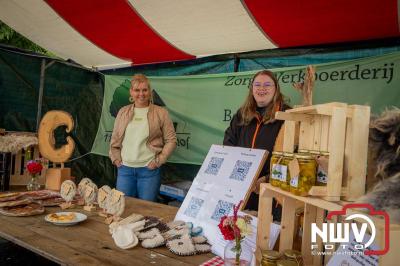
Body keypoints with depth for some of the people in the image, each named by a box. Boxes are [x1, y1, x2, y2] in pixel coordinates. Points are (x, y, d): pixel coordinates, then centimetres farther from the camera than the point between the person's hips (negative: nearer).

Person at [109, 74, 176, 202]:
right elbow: (115, 139, 15)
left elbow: (171, 140, -3)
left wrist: (158, 161, -8)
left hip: (149, 169, -3)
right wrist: (116, 158, 5)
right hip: (124, 168, 3)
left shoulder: (160, 113, -3)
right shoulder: (123, 112, 8)